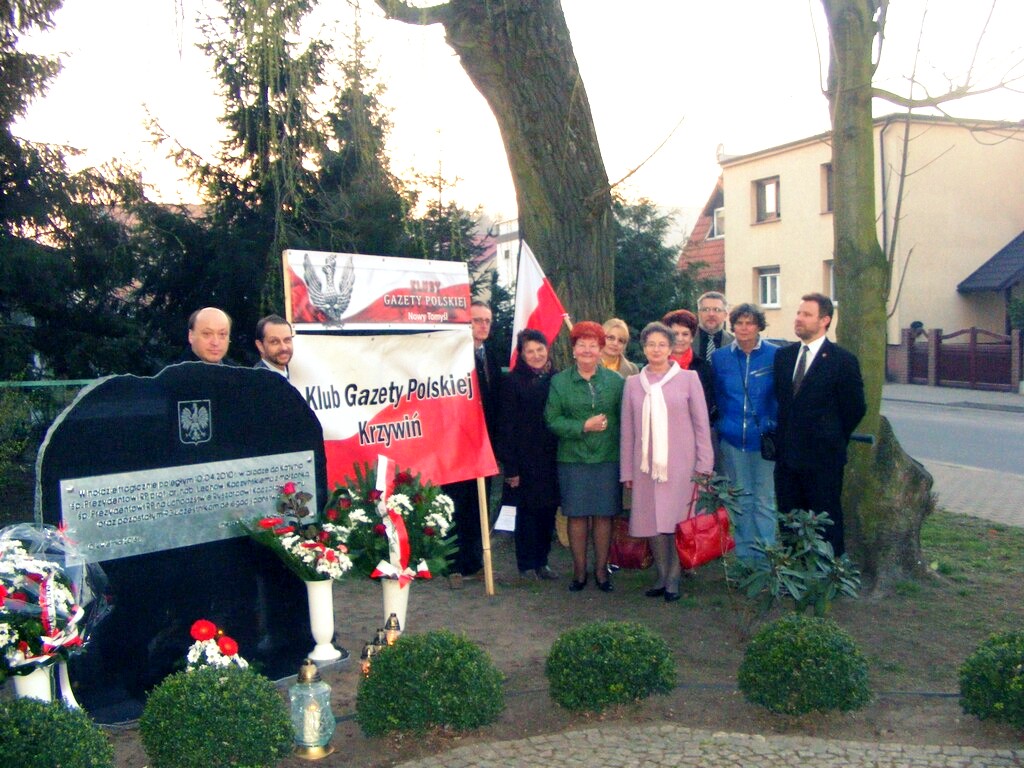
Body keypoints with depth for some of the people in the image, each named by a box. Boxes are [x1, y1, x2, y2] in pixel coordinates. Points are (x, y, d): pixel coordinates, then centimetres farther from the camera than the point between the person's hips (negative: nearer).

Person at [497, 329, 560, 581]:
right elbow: (507, 426, -7)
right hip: (526, 458, -4)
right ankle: (527, 564, 15)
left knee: (549, 508, 8)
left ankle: (542, 561, 22)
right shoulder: (513, 381, -4)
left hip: (551, 456, 4)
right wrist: (510, 466, -11)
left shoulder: (556, 379, 9)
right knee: (528, 510, 2)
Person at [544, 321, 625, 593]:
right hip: (572, 459, 0)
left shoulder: (615, 381, 4)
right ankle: (579, 569, 19)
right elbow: (552, 419, -3)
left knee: (604, 515, 6)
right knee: (577, 515, 5)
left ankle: (601, 568, 21)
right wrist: (583, 426, -13)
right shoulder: (559, 382, 3)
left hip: (608, 459, 1)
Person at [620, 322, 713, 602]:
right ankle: (663, 575, 19)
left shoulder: (688, 379, 2)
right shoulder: (633, 383, 8)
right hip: (646, 466, 2)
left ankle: (674, 579, 11)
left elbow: (701, 424, 2)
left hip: (680, 464, -2)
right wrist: (627, 471, 8)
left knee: (677, 521, -3)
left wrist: (704, 465, -3)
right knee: (652, 523, 3)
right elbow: (627, 429, 9)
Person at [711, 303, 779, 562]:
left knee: (764, 501, 1)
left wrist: (775, 427, -5)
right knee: (740, 500, 12)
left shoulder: (776, 355, -5)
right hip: (732, 439, 3)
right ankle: (744, 556, 23)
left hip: (764, 438, -3)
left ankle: (765, 559, 10)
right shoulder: (720, 357, 4)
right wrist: (720, 428, 8)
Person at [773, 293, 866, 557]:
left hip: (823, 458, -5)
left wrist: (832, 438, 2)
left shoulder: (843, 360, -8)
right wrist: (783, 436, 10)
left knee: (827, 522, 5)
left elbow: (855, 408, -4)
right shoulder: (783, 355, 8)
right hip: (787, 455, 5)